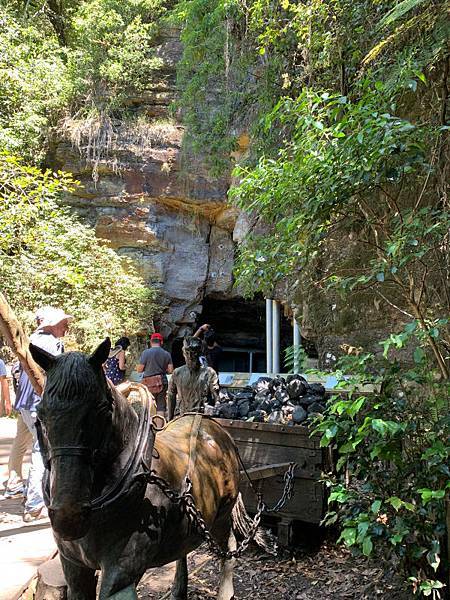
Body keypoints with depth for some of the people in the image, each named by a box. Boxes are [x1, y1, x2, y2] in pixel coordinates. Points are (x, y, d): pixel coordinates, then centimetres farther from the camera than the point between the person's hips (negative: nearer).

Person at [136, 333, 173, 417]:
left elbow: (139, 370, -7)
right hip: (162, 382, 3)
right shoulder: (166, 354, 2)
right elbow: (170, 370, 0)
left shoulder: (146, 353, -7)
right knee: (161, 406, 6)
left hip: (149, 382, -2)